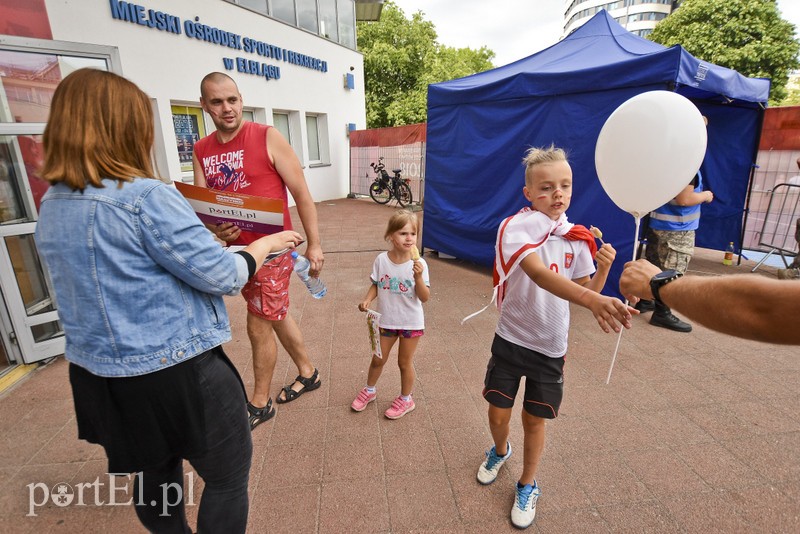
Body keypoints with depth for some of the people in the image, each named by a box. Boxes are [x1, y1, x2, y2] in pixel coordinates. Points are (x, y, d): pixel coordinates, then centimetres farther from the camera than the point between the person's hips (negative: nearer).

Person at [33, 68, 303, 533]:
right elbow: (221, 276, -20)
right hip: (177, 370, -8)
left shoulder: (51, 207, 4)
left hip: (99, 373, 8)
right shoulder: (146, 197, -21)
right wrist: (264, 245, -3)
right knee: (228, 474, 13)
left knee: (155, 474, 27)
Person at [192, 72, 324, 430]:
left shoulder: (267, 138, -9)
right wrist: (216, 229, -17)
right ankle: (308, 373, 41)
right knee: (276, 316, 19)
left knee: (259, 327, 2)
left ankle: (260, 404, 25)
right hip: (237, 249, 6)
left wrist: (313, 245, -11)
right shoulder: (202, 151, 7)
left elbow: (301, 193, -9)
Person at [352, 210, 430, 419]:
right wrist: (367, 300, -16)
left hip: (411, 322, -2)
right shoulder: (381, 260, -12)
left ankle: (405, 399, 38)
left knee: (405, 362, 14)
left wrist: (418, 277, -33)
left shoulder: (419, 264, -18)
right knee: (378, 359, 19)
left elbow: (424, 298, -18)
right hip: (386, 320, 3)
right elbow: (375, 285, 2)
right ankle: (369, 390, 47)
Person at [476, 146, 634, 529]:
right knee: (498, 414, 12)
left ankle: (528, 486, 41)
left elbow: (584, 292, 3)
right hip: (511, 339, -2)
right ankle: (500, 451, 49)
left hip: (551, 346, 3)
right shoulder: (515, 226, -19)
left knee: (534, 421, 14)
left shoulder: (577, 238, -2)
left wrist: (603, 268, -16)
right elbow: (538, 273, -38)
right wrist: (594, 301, -50)